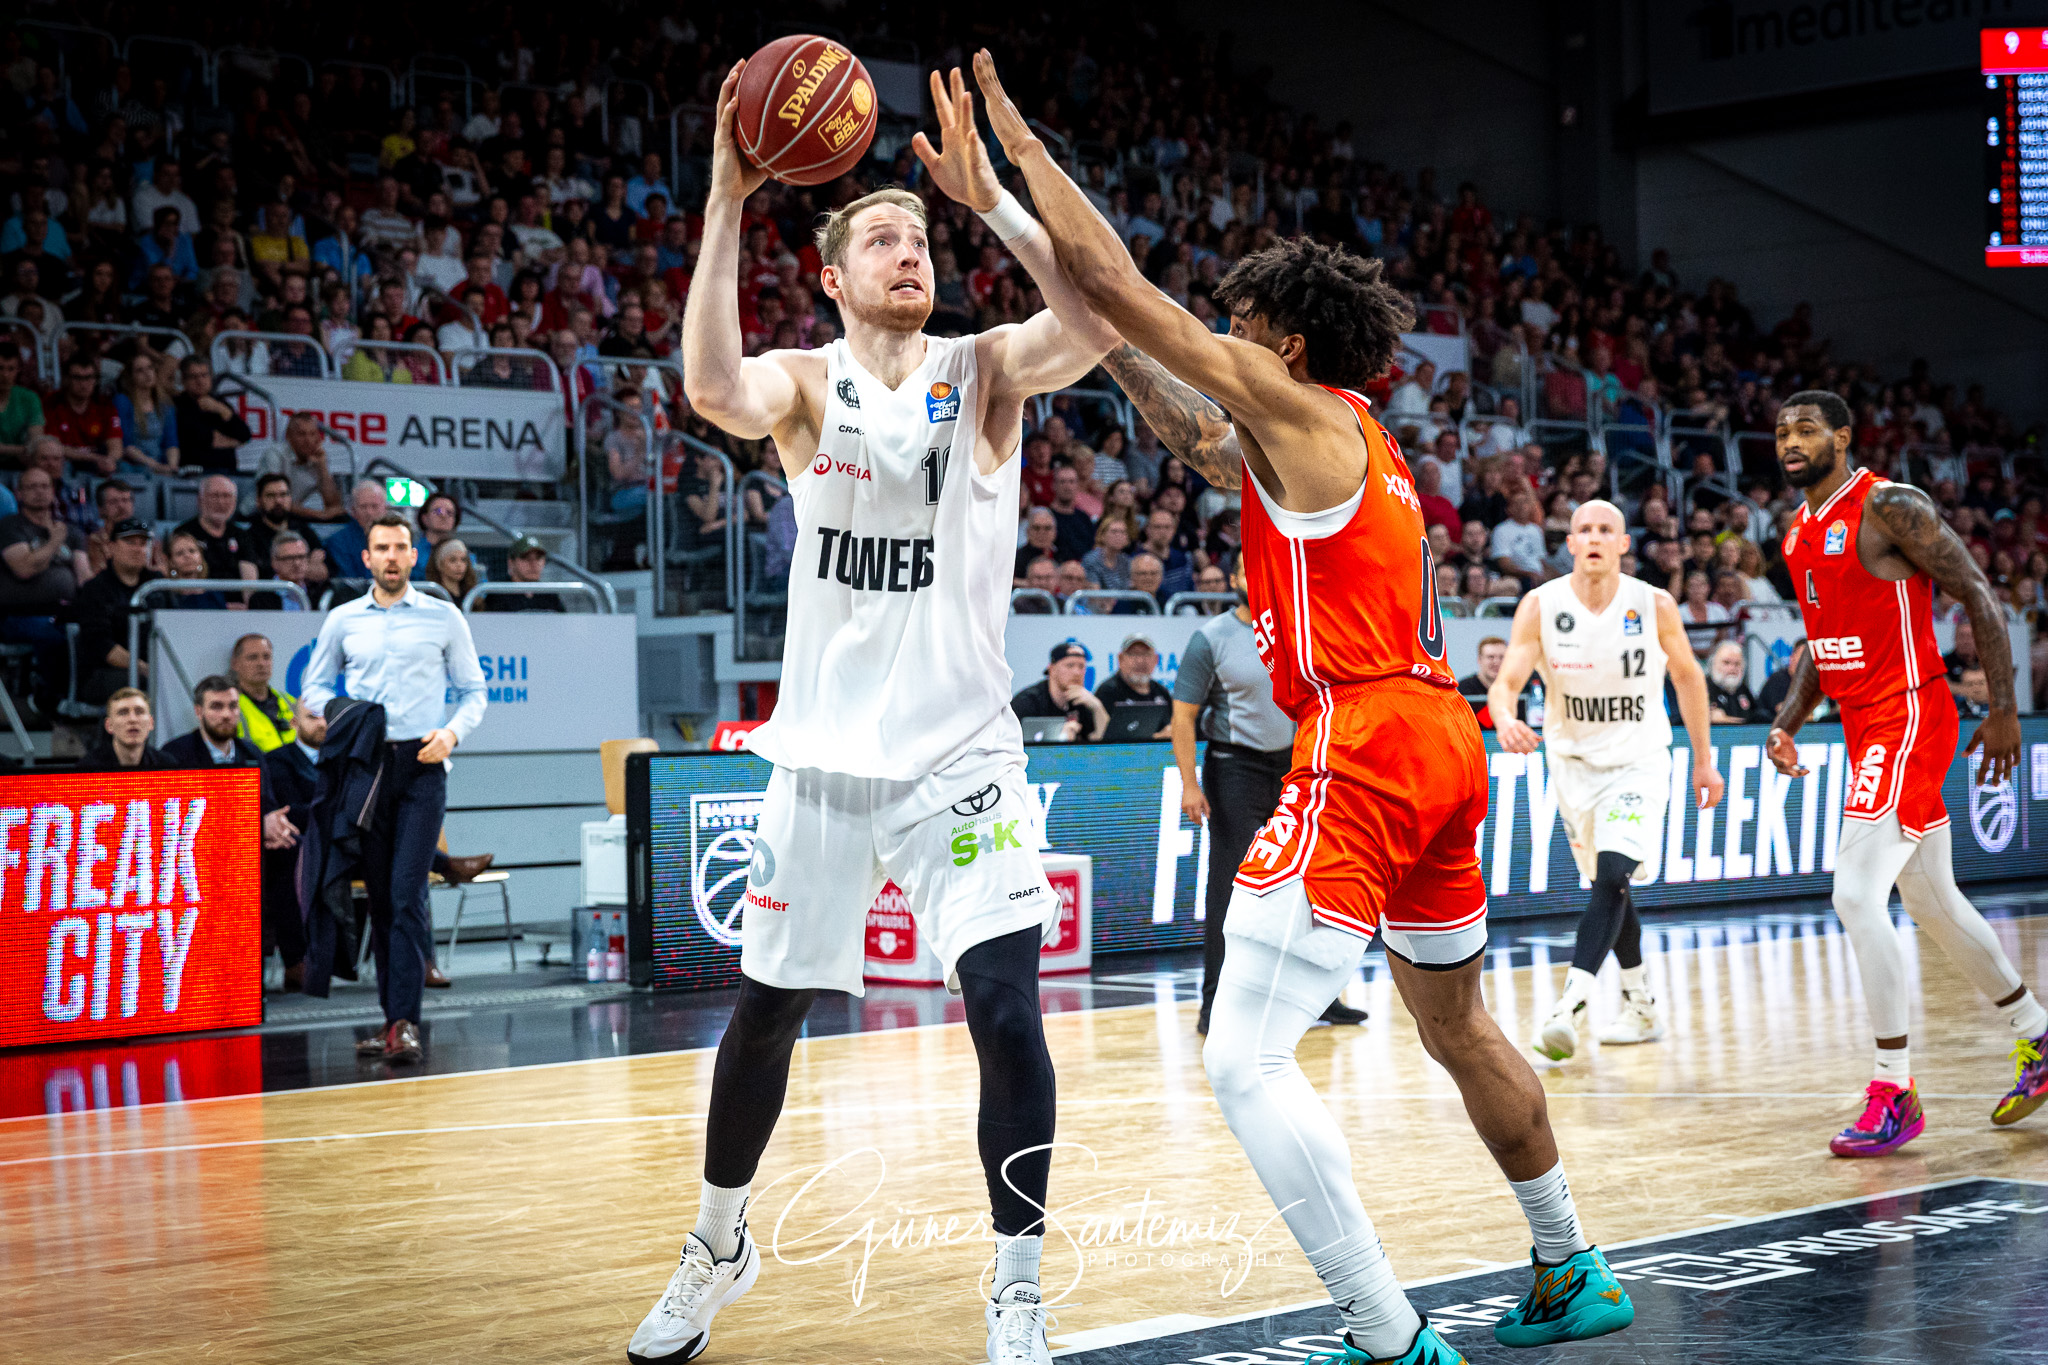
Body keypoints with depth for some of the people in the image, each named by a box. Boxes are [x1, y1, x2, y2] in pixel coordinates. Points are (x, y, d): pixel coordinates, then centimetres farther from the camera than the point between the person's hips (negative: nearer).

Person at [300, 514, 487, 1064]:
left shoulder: (444, 618, 6)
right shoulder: (342, 620, 10)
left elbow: (473, 690, 10)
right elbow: (313, 685, 17)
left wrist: (451, 732, -8)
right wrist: (337, 713, -4)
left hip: (422, 766, -2)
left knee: (408, 893, -13)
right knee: (379, 895, 5)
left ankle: (404, 1022, -17)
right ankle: (391, 1015, 13)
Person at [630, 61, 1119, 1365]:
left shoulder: (983, 372, 0)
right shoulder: (804, 381, 0)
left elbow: (1097, 326, -21)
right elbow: (716, 390, -24)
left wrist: (990, 196, -25)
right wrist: (728, 201, -28)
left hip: (963, 753, -1)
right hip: (827, 753, 1)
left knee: (1008, 1015, -13)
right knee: (767, 1011, 12)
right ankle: (720, 1246, 36)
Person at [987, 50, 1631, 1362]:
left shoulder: (1293, 404, -4)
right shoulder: (1352, 438, 20)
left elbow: (1118, 285, -8)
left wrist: (1017, 135, 3)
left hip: (1365, 744, -10)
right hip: (1444, 739, 10)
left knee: (1245, 1060, -12)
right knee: (1459, 1023, 26)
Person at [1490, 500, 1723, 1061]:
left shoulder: (1654, 605, -12)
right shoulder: (1540, 606, -11)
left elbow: (1688, 677, 4)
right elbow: (1505, 682, -17)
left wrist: (1703, 759, 7)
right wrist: (1505, 720, -41)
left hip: (1638, 758, -2)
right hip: (1573, 760, 3)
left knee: (1613, 875, -21)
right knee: (1606, 883, 14)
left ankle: (1571, 1007, -29)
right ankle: (1640, 1008, 29)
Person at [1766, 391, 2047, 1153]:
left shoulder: (1891, 509, -13)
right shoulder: (1799, 534, 12)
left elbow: (1981, 598, -13)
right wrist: (1788, 725, 11)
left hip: (1907, 718, -9)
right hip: (1864, 726, 9)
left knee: (1856, 896, -16)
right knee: (1932, 901, 16)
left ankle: (1895, 1095, -10)